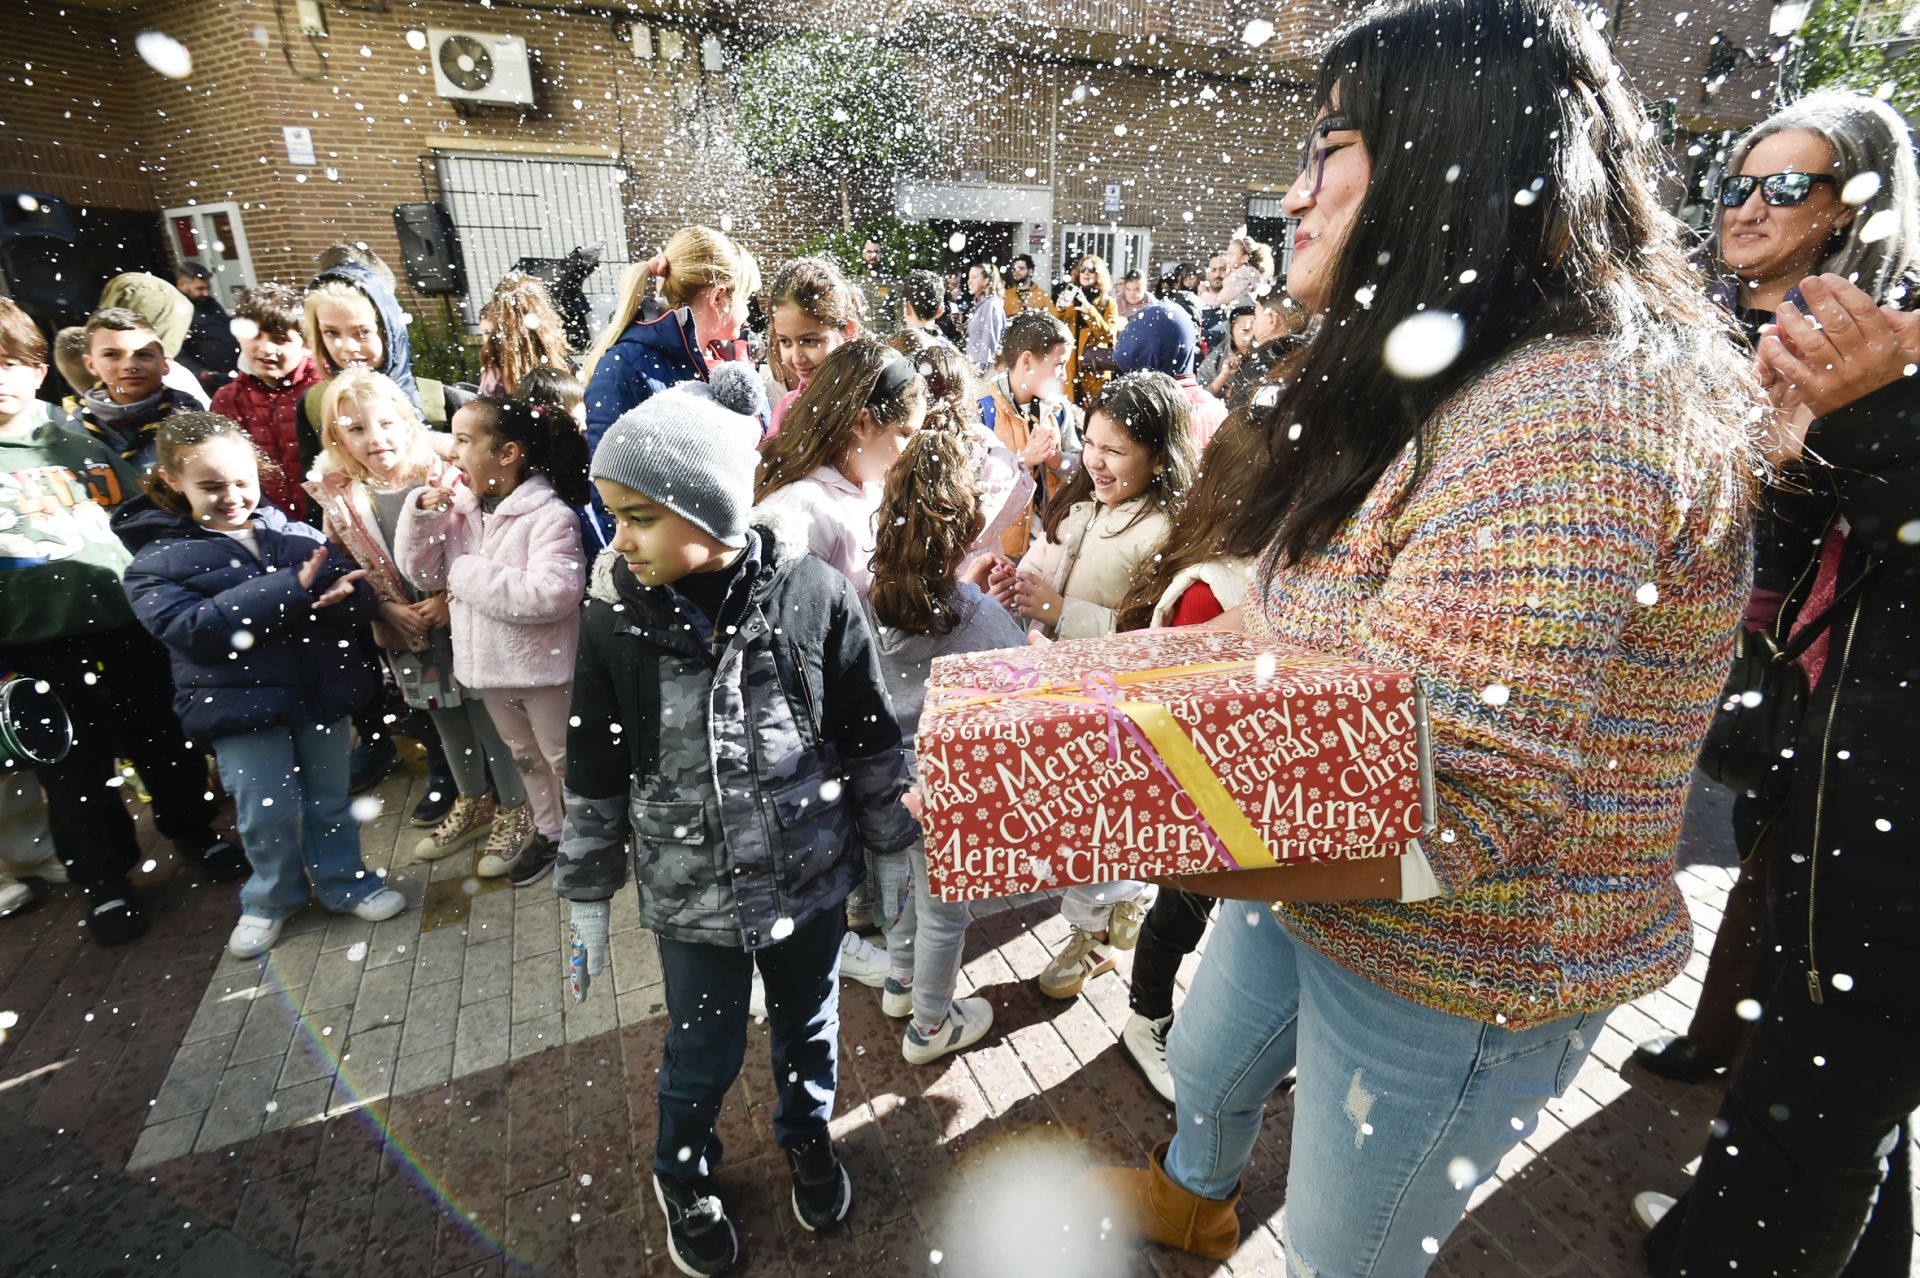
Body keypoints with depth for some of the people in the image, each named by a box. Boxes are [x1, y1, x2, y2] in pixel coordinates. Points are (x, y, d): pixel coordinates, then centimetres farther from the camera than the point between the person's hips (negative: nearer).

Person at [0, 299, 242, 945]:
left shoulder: (78, 435, 7)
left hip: (128, 615, 1)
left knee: (162, 733, 13)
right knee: (74, 760, 9)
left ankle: (192, 831, 32)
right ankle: (103, 877, 25)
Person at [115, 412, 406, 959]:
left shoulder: (294, 534, 3)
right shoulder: (157, 561, -3)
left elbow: (358, 596, -4)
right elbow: (192, 630, -20)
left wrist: (330, 600, -29)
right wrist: (289, 590, -26)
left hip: (320, 689, 2)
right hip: (242, 704, -2)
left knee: (330, 799, 15)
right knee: (268, 813, 6)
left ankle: (344, 882, 35)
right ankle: (272, 898, 32)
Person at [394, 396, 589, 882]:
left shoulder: (549, 514, -22)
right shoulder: (459, 504, 0)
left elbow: (551, 592, -32)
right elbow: (421, 572, 5)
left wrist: (469, 574, -22)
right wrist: (422, 514, -12)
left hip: (542, 665, -7)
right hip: (491, 662, 8)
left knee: (567, 759, 11)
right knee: (525, 756, 24)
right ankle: (549, 831, 42)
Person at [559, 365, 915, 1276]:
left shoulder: (815, 595, -17)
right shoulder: (615, 618, -12)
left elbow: (871, 738, -6)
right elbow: (594, 775, -1)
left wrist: (896, 849, 0)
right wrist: (588, 895, 5)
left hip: (812, 877, 0)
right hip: (690, 893, 0)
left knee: (808, 1025, 24)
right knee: (703, 1050, 20)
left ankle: (807, 1135, 56)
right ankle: (683, 1173, 53)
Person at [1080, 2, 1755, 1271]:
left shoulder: (1558, 425, -29)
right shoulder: (1439, 394, 5)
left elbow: (1447, 822, -34)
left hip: (1448, 974, -9)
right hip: (1307, 888, 9)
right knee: (1204, 1071, 34)